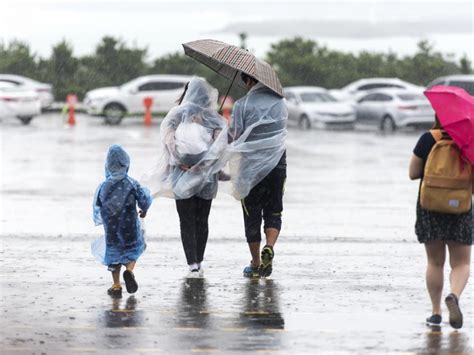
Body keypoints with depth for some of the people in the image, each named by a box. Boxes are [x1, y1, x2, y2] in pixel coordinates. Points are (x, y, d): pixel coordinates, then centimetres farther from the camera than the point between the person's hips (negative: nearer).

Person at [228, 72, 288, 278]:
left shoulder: (242, 105, -7)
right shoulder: (280, 102, 6)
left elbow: (234, 137, -7)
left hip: (251, 166, -2)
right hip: (277, 164, 2)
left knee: (252, 215, 7)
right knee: (273, 212, 10)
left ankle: (256, 264, 11)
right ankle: (269, 248, -17)